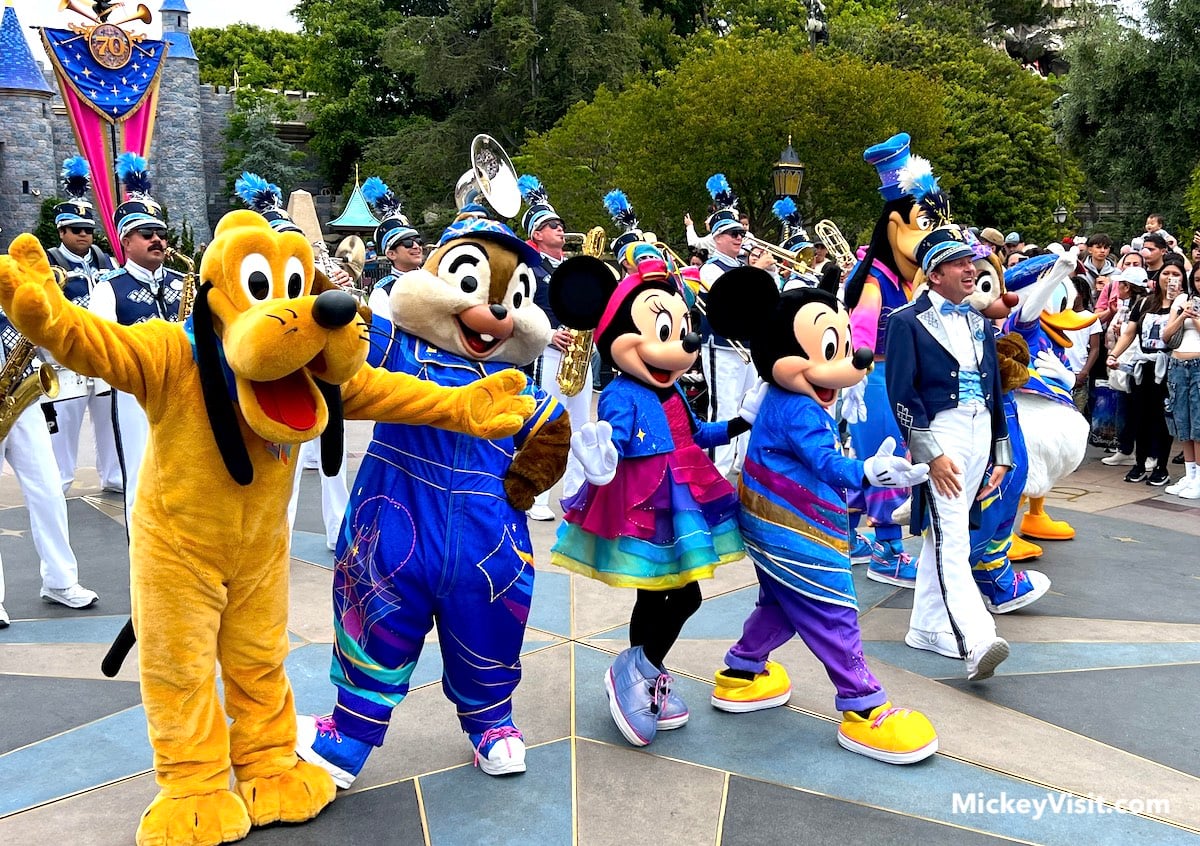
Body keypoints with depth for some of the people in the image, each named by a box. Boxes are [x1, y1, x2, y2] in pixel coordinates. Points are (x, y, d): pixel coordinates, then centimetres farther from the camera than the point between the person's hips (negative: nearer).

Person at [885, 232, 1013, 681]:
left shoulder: (979, 322, 16)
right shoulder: (908, 321, -5)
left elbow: (995, 388, 18)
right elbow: (901, 394, -11)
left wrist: (1001, 454, 13)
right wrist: (932, 454, -16)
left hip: (980, 431, 7)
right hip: (939, 433, -7)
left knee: (944, 534, 13)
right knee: (952, 541, -13)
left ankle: (927, 626, 22)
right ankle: (977, 641, -21)